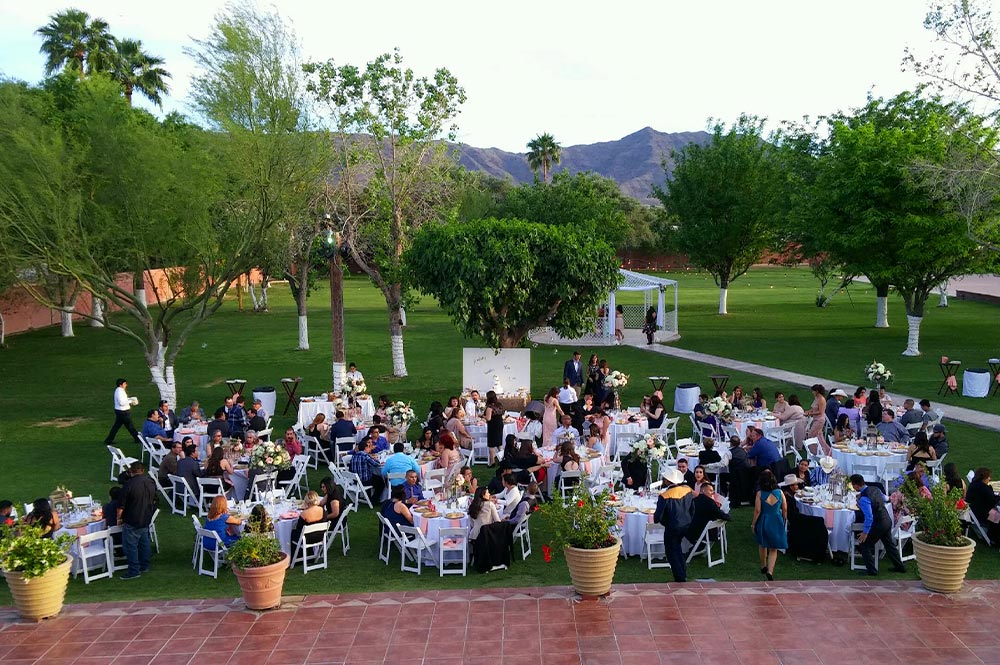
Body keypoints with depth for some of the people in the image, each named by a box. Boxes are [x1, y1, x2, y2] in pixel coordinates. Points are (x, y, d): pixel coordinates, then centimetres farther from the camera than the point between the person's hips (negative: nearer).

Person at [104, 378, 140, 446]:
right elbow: (121, 402, -25)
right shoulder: (119, 391, -20)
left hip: (119, 411, 10)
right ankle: (137, 438, 14)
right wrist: (130, 401, -16)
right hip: (123, 412, -10)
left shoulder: (119, 390, 11)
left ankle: (108, 440, 17)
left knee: (117, 426, 13)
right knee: (129, 426, 3)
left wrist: (132, 399, 9)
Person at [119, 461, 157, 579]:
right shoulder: (151, 482, 1)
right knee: (144, 542, 19)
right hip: (146, 519, 7)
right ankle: (144, 566, 29)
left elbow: (122, 505, -13)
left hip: (132, 522, -7)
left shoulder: (129, 484, -19)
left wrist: (119, 518, 1)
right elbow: (154, 501, 14)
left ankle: (134, 571, 6)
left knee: (130, 545, 2)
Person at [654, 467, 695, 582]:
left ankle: (680, 577, 14)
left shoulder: (664, 496, -25)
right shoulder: (688, 490, -8)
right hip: (686, 525, 6)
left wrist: (656, 519, 5)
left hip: (672, 527, -6)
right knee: (676, 547, 27)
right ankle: (683, 571, 32)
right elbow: (692, 508, 6)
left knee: (671, 551, 12)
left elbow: (658, 516, -18)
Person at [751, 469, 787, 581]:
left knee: (762, 545, 24)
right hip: (776, 521, 0)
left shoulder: (760, 493, -15)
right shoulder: (780, 493, -10)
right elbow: (785, 509, -1)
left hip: (763, 521, 0)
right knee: (773, 549, 9)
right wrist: (784, 520, 17)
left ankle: (763, 567, 38)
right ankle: (770, 571, -8)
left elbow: (757, 511, -12)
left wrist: (753, 524, 1)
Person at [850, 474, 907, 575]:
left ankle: (871, 570, 12)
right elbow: (884, 498, 22)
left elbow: (869, 517, -28)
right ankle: (900, 567, 37)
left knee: (864, 545, 7)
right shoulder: (875, 488, 0)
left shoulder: (863, 499, -27)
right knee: (889, 544, 25)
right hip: (888, 520, 8)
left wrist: (865, 532, -19)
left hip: (878, 524, -8)